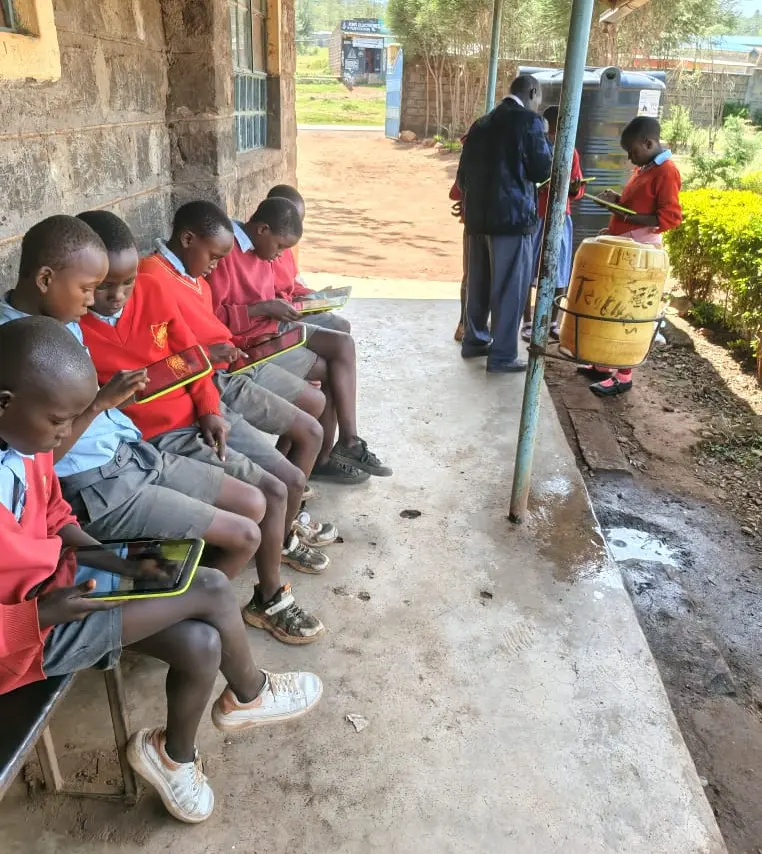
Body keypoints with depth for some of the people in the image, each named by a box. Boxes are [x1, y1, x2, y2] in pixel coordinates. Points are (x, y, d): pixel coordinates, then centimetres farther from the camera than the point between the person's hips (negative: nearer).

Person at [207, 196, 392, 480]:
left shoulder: (257, 247, 9)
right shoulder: (225, 252, -20)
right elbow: (213, 315, -24)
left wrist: (278, 305, 2)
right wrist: (264, 308, -21)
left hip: (272, 326, 9)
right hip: (246, 341, -9)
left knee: (343, 344, -5)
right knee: (329, 371, -9)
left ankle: (348, 442, -5)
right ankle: (323, 457, 6)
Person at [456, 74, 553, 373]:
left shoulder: (481, 123, 14)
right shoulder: (529, 121, -6)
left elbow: (463, 172, 15)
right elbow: (543, 170, -8)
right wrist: (543, 139, 10)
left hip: (478, 215, 7)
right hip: (513, 215, -7)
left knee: (478, 282, 16)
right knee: (510, 288, -1)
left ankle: (474, 340, 26)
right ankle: (502, 355, 4)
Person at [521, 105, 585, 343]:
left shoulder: (571, 153, 6)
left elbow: (577, 191, 8)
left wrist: (574, 188, -15)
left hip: (560, 219, 2)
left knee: (559, 275, 5)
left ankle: (552, 322, 17)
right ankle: (527, 322, 12)